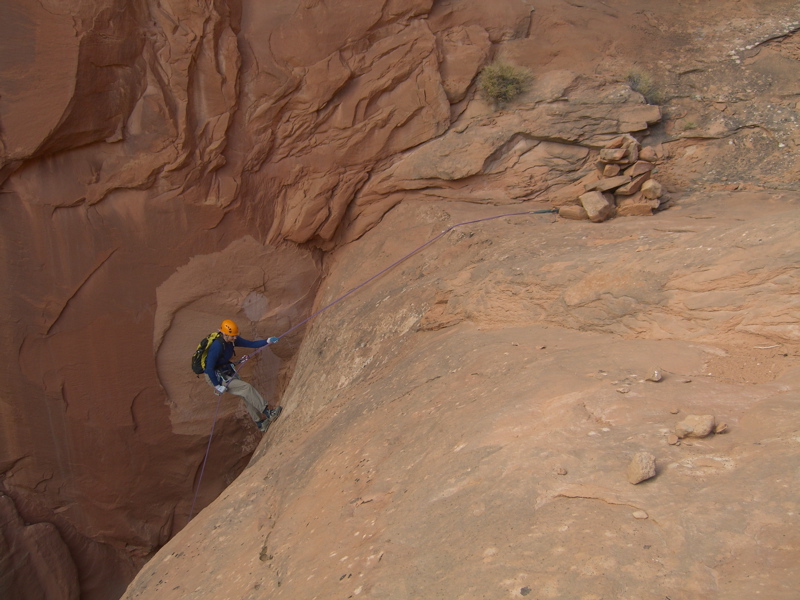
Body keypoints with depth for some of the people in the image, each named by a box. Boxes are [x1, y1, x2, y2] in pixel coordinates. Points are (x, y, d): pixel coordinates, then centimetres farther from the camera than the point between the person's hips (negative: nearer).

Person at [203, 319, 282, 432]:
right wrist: (217, 385, -24)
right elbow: (209, 368, -28)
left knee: (246, 395, 6)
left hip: (226, 372, 9)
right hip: (215, 377, -8)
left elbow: (251, 344, 0)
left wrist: (267, 341, -13)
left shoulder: (232, 340, -5)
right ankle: (267, 412, -8)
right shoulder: (217, 346, -30)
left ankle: (260, 423, 16)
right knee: (247, 388, -16)